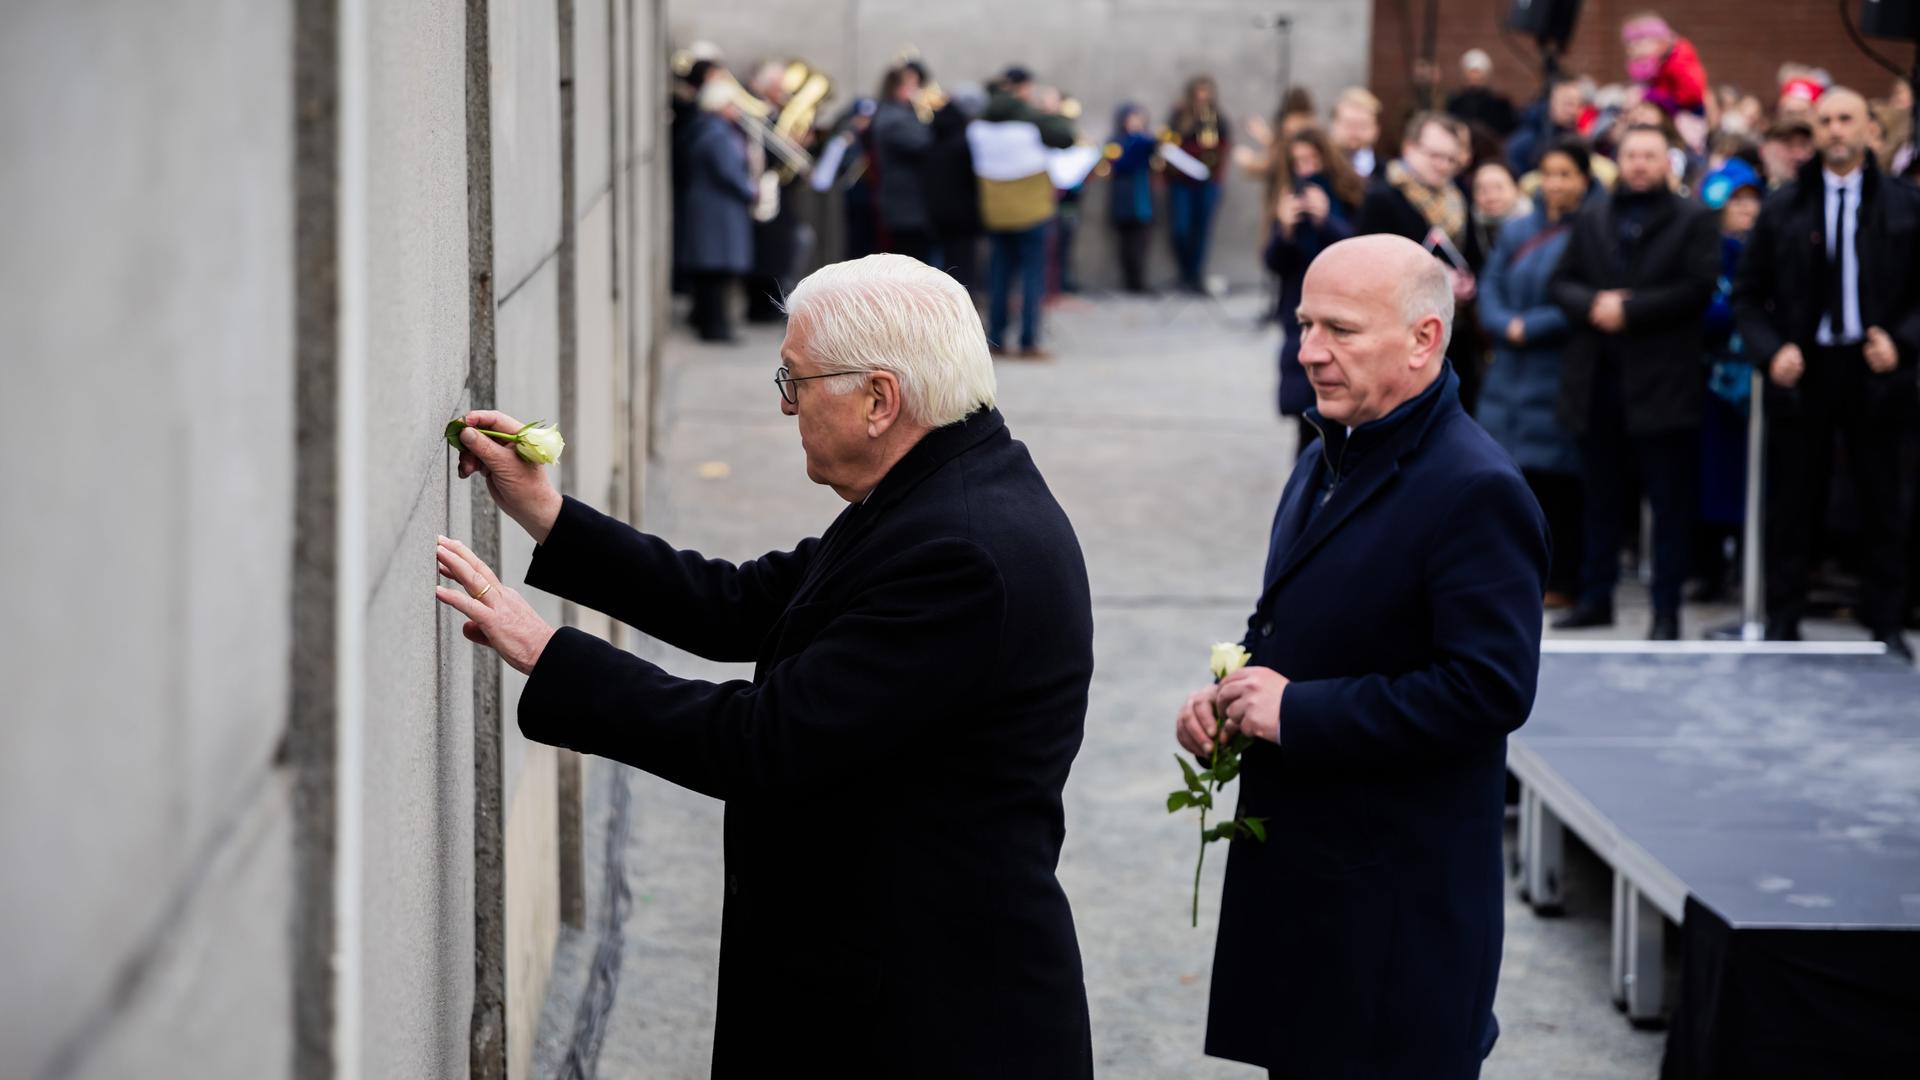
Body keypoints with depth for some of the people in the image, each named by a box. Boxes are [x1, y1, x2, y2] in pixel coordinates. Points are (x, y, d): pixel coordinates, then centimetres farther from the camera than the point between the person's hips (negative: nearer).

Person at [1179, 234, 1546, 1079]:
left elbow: (1491, 689, -25)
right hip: (1298, 876, 9)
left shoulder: (1476, 492, -18)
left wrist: (1299, 712, -22)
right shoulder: (1328, 463, 13)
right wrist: (1225, 702, 2)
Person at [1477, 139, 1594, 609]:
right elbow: (1490, 289, 9)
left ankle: (1562, 582, 5)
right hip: (1511, 373, 5)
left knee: (1559, 482, -2)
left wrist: (1532, 327, -13)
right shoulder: (1517, 232, 14)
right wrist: (1508, 326, -9)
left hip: (1561, 373, -5)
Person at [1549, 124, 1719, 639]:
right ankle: (1595, 597, 20)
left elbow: (1698, 287, -11)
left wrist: (1629, 310, -15)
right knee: (1601, 496, 12)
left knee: (1669, 501, -2)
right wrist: (1593, 305, -12)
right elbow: (1561, 283, 10)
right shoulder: (1592, 220, 15)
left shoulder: (1694, 221, 1)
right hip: (1597, 379, 4)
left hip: (1662, 381, -4)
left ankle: (1666, 610, 1)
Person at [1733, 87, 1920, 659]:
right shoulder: (1783, 208, 5)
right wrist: (1771, 350, -8)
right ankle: (1782, 622, 13)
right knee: (1792, 505, 5)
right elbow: (1749, 295, 7)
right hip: (1803, 370, 1)